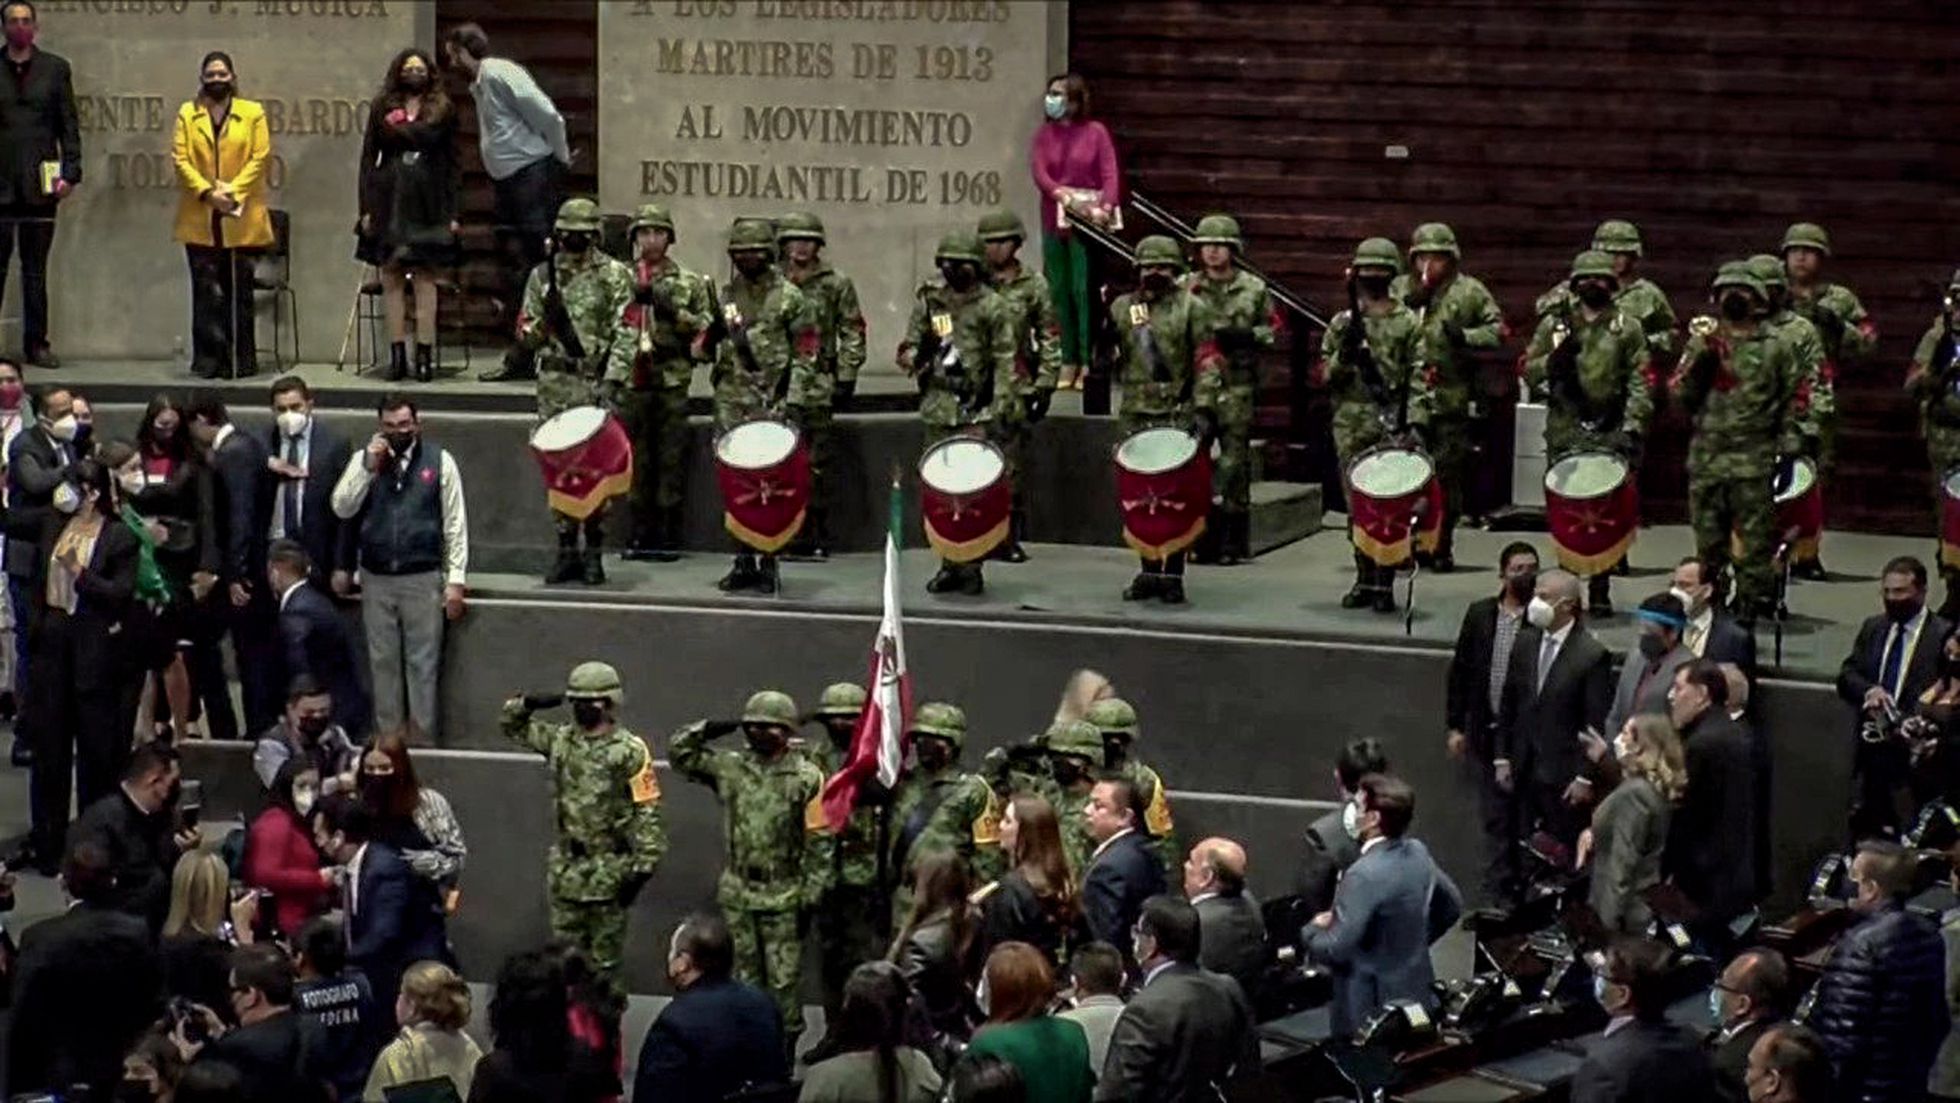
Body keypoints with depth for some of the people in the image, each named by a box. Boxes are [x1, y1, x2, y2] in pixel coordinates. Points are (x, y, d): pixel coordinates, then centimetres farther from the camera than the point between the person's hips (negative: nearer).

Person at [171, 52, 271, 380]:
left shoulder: (253, 113, 8)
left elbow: (260, 158, 0)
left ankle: (241, 360, 6)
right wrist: (207, 192, -11)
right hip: (200, 220, 1)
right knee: (206, 291, -1)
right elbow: (180, 158, 2)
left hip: (242, 220, -1)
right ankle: (208, 359, 1)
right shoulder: (187, 114, 11)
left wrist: (233, 191, -11)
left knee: (240, 290, 2)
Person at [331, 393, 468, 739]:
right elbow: (342, 508, -2)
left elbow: (455, 524, 0)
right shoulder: (363, 460, 7)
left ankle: (424, 737, 4)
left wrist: (456, 580, -5)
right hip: (376, 579, 3)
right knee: (383, 662, 8)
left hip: (423, 579, -3)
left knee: (423, 664, -1)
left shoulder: (439, 461, 0)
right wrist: (369, 467, -12)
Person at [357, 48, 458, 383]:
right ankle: (397, 355, 3)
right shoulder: (382, 109, 10)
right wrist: (366, 207, 1)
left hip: (427, 204, -2)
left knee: (425, 277, -3)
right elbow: (368, 158, 9)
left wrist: (452, 211, 0)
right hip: (389, 201, 2)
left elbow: (451, 163, 6)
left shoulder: (443, 111, 7)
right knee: (391, 277, 0)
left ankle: (425, 355, -2)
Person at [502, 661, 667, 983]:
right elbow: (512, 725, 21)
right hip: (566, 871, 6)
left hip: (609, 871, -6)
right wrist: (529, 703, 0)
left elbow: (648, 815, -13)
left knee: (604, 960, 4)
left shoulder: (630, 751, -12)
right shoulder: (561, 740, 6)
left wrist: (641, 869, -17)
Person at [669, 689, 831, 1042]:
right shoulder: (730, 768, 4)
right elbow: (678, 753, 8)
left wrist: (810, 895, -10)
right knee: (744, 978, 11)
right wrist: (710, 730, -5)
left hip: (783, 897, -4)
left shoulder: (806, 777, -7)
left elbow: (819, 842, -7)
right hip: (738, 894, 4)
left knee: (783, 982, 1)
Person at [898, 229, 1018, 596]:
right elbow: (910, 345, 18)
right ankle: (949, 562, 13)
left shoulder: (994, 308, 0)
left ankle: (971, 565, -4)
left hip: (977, 412, -4)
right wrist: (913, 357, -7)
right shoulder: (929, 300, 12)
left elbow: (1005, 364, -3)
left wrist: (1000, 412, -11)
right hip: (938, 409, 4)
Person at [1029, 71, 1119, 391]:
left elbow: (1110, 174, -6)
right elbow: (1039, 173, -3)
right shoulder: (1045, 134, 10)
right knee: (1059, 290, 3)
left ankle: (1088, 362, -3)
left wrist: (1105, 207, -22)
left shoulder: (1096, 132, 1)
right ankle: (1068, 361, 9)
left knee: (1084, 289, -7)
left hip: (1088, 220, -4)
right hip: (1054, 218, 4)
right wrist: (1067, 198, -19)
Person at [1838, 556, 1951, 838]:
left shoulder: (1943, 635, -8)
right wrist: (1868, 690, -11)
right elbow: (1846, 676, 11)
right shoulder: (1872, 628, 13)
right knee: (1862, 825, 11)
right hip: (1870, 749, 6)